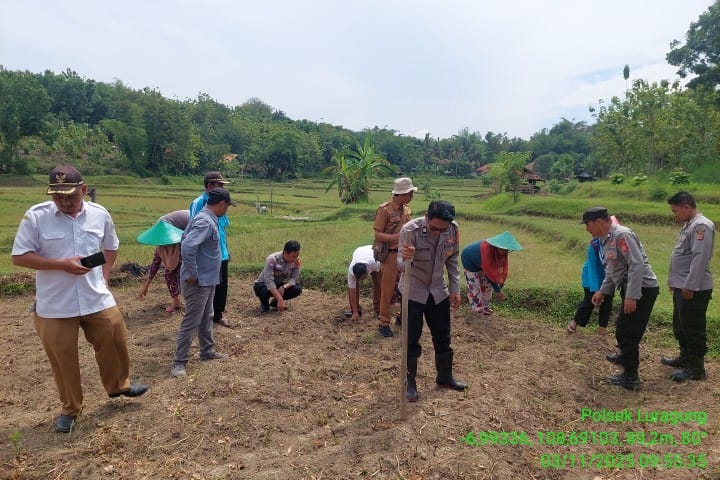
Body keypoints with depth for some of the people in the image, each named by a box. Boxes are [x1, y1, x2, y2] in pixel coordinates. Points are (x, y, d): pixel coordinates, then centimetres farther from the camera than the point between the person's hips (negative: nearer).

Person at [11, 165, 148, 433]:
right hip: (54, 306, -2)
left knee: (114, 342, 12)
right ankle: (70, 408, 31)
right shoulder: (35, 217, -11)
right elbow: (19, 257, -10)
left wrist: (104, 275, 3)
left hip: (97, 299, 2)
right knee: (62, 357, 9)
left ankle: (118, 385, 40)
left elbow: (110, 248, 15)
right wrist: (62, 264, -21)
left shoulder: (100, 215, -1)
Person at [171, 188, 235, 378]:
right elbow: (187, 248, -33)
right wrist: (192, 274, -22)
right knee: (191, 322, -2)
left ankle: (207, 351, 35)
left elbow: (185, 238, 20)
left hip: (208, 280, 10)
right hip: (198, 282, -10)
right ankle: (179, 362, 9)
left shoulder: (207, 218, 8)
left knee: (206, 318, 21)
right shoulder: (205, 222, -23)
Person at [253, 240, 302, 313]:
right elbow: (269, 281, -38)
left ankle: (275, 302, 3)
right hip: (264, 284, -4)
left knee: (298, 289, -22)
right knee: (265, 291, -39)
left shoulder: (296, 260, -17)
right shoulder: (272, 259, -31)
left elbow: (295, 278, -16)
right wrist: (280, 299, -45)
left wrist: (284, 287, -37)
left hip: (280, 285, 4)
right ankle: (264, 304, -1)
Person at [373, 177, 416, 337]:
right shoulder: (384, 210, -13)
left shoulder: (406, 209, 9)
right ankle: (384, 323, 15)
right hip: (391, 255, -7)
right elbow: (378, 235, -16)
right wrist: (398, 237, -26)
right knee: (388, 290, 3)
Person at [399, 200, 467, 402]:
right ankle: (410, 383, 21)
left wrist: (455, 289, 2)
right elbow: (400, 264, -24)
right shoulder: (410, 230, -26)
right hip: (413, 292, -4)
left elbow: (452, 260, 3)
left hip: (438, 291, 4)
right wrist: (405, 258, -48)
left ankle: (445, 377, 36)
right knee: (411, 339, 3)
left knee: (443, 337, 15)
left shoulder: (453, 230, -12)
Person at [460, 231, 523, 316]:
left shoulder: (502, 251, -21)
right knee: (474, 286, -5)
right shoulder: (487, 249, -42)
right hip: (470, 261, -7)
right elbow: (489, 272, -38)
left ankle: (485, 306, 20)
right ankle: (478, 309, 6)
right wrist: (497, 291, -32)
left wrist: (501, 284, -21)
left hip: (481, 263, 7)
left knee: (486, 284, 8)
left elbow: (503, 267, -15)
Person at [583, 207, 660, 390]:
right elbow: (612, 269, 22)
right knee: (623, 328, 26)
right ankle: (625, 357, 49)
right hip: (632, 289, 10)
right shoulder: (606, 239, 11)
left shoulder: (621, 235, -19)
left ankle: (630, 378, 7)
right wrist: (603, 291, 20)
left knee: (627, 332, -5)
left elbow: (637, 265, -26)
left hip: (641, 289, -10)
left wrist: (631, 296, -28)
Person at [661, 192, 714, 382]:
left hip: (693, 289, -10)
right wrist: (674, 281, 22)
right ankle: (685, 357, 34)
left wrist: (690, 286, -24)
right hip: (682, 286, 10)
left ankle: (696, 368, 9)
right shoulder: (689, 225, 15)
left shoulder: (701, 226, -17)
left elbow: (700, 258, -24)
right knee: (681, 325, 20)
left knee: (694, 329, -1)